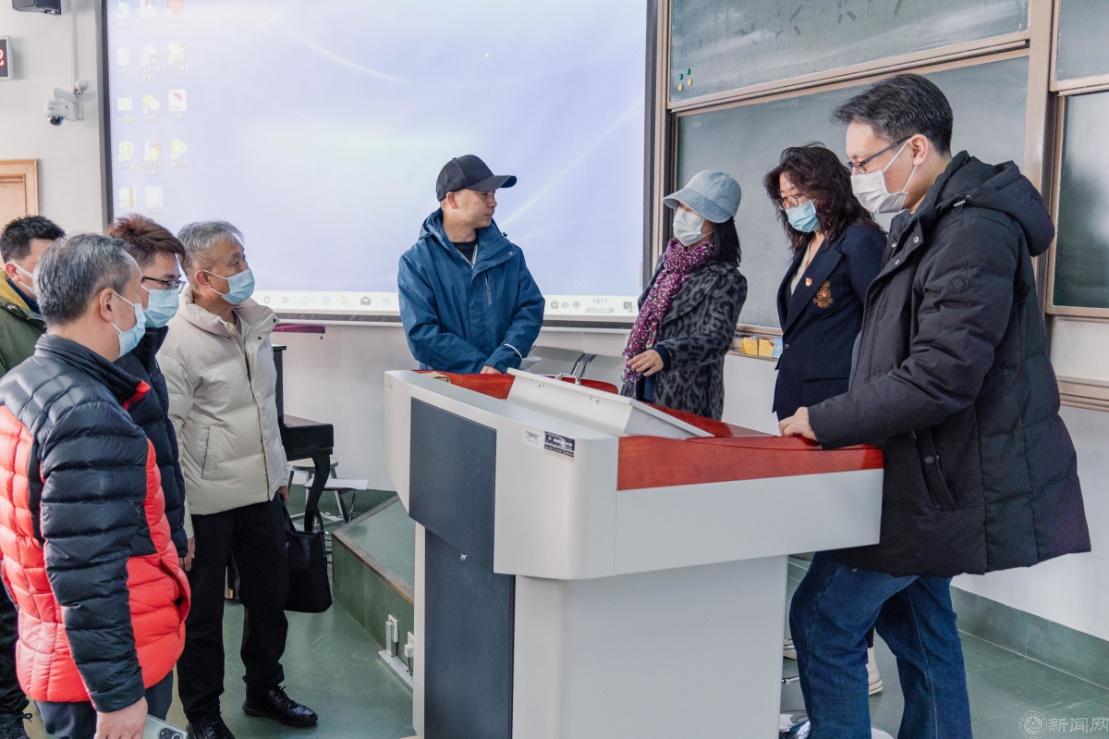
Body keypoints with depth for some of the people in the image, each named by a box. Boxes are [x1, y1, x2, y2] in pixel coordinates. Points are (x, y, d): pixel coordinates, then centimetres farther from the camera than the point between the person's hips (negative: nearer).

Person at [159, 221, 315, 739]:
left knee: (269, 598, 19)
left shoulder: (254, 322, 5)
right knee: (202, 614, 11)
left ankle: (264, 690, 39)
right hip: (207, 501, -7)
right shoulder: (179, 341, -17)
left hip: (261, 492, 7)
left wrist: (279, 471, 19)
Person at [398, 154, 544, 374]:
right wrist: (482, 367, -13)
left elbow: (531, 307, 1)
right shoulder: (416, 262, -2)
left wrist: (499, 363, -13)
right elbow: (421, 335, -9)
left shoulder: (509, 254, 9)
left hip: (504, 381, 2)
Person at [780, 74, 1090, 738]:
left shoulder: (975, 234, -21)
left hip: (942, 483, -10)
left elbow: (938, 380, -28)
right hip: (931, 475, 10)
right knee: (917, 620, 20)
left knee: (823, 621, -4)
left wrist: (825, 423, -19)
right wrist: (835, 419, 7)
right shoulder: (930, 225, 12)